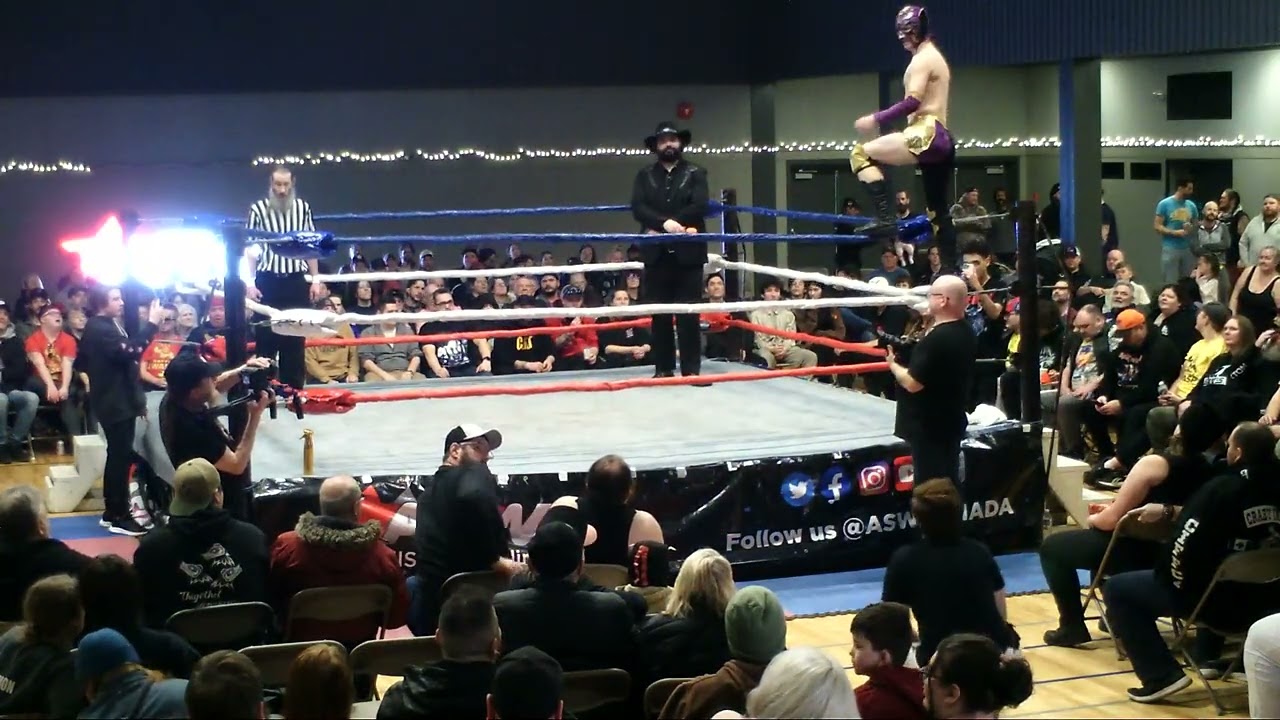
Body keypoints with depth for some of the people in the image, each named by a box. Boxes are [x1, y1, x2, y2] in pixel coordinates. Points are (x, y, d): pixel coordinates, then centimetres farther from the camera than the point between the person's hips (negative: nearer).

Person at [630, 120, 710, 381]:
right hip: (656, 253, 2)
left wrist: (661, 228, -14)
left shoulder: (695, 173, 7)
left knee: (688, 313, -3)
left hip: (688, 252, -2)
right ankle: (663, 367, 10)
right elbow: (637, 208, -2)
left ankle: (691, 368, 0)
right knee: (659, 313, 4)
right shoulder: (645, 175, 13)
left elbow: (700, 207, -9)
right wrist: (666, 223, -19)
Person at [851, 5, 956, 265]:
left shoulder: (922, 58, -6)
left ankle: (885, 215, -21)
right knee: (939, 211, 13)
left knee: (860, 154, -12)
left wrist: (876, 119, -16)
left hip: (927, 134, -10)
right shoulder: (934, 56, 25)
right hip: (941, 139, 10)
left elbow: (913, 101, -18)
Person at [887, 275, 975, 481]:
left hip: (927, 425, -9)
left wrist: (892, 364, -6)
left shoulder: (936, 339, -23)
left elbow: (913, 384, -23)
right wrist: (916, 350, 7)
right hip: (951, 421, 10)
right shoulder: (966, 334, 7)